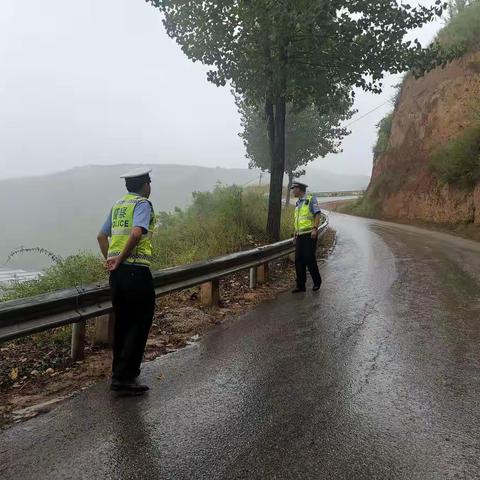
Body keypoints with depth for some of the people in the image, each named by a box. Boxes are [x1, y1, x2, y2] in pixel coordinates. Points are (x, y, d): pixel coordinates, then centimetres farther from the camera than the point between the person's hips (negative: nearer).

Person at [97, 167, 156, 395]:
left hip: (117, 272, 8)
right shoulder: (143, 204, -7)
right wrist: (120, 260, -14)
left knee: (121, 323, 17)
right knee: (139, 325, 1)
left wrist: (110, 259, 12)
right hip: (136, 271, -8)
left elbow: (101, 236, 19)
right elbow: (136, 233, -23)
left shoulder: (117, 205, 17)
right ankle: (125, 377, 1)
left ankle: (118, 373, 27)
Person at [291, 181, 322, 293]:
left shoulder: (311, 199, -3)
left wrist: (315, 228, -22)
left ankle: (317, 282, 12)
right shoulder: (297, 203, 18)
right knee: (298, 260, 2)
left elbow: (317, 214, -11)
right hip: (300, 236, 7)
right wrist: (295, 234, 19)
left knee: (309, 259, -7)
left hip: (310, 235, -7)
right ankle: (300, 285, 7)